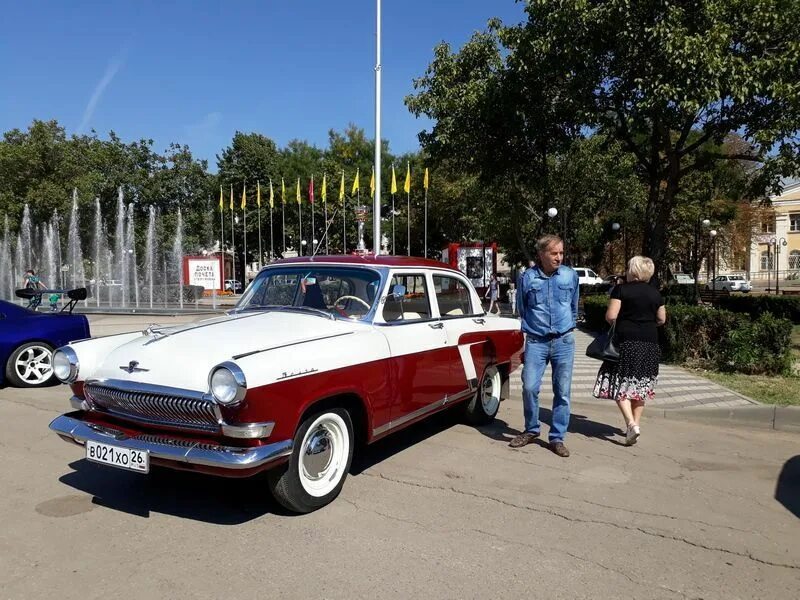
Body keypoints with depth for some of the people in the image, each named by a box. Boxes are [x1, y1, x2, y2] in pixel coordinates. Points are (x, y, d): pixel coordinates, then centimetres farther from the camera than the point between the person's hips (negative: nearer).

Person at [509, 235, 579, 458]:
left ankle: (557, 438, 16)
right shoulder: (527, 277, -1)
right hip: (536, 342, -1)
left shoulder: (570, 275, 4)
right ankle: (531, 430, 16)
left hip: (564, 341, 1)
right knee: (529, 387, -7)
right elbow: (521, 309, 14)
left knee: (562, 391, 4)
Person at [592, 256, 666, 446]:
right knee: (641, 386, 14)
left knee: (621, 385, 0)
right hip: (650, 344, 5)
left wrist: (615, 323, 8)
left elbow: (611, 316, -13)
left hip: (627, 341, -5)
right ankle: (636, 423, 21)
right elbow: (661, 319, 13)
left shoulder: (621, 290, -7)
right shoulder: (655, 293, 7)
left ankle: (631, 424, -14)